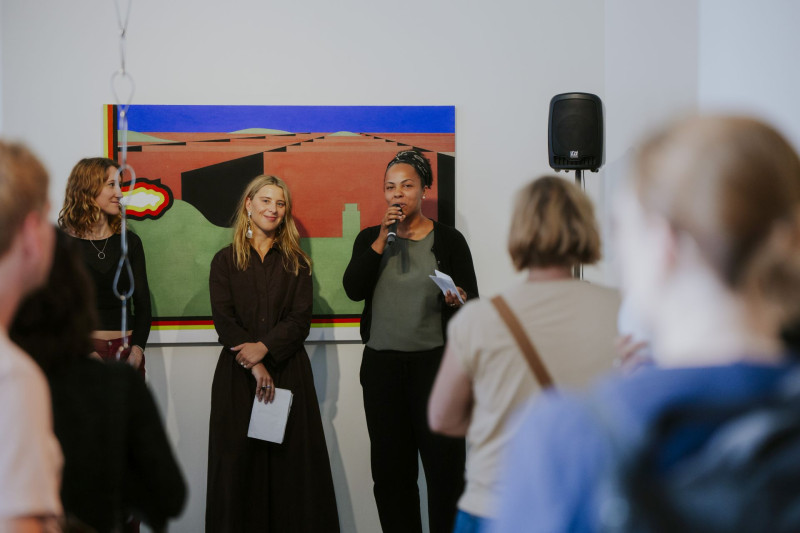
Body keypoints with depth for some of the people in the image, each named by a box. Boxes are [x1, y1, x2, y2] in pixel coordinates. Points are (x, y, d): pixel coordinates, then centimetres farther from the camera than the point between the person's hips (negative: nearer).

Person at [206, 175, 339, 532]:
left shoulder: (296, 263, 10)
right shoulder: (225, 261, 7)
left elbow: (300, 320, -1)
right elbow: (224, 320, -3)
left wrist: (264, 347, -18)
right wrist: (255, 368, -14)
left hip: (288, 370, 1)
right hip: (237, 373, -1)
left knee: (292, 460, -1)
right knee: (239, 461, 0)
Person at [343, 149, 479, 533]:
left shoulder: (449, 240, 1)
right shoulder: (370, 238, 9)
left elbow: (472, 301, 0)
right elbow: (353, 288, -6)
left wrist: (459, 300, -22)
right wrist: (381, 240, -12)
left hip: (435, 362, -3)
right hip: (381, 365, 3)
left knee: (444, 465, -4)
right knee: (390, 468, 7)